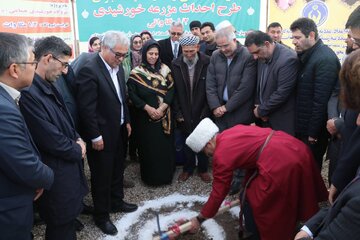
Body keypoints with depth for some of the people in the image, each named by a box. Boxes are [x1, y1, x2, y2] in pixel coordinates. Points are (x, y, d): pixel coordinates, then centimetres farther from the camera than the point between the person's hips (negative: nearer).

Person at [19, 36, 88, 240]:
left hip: (68, 166, 9)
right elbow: (50, 140, -25)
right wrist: (77, 151, -8)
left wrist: (78, 139, -2)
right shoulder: (28, 93, -26)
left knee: (68, 219, 25)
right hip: (57, 175, -9)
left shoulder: (48, 87, 4)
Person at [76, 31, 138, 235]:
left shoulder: (118, 67, 4)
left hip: (119, 130, 8)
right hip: (102, 134, -7)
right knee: (102, 176, 8)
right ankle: (102, 216, 26)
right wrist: (95, 136, -18)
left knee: (117, 170, 22)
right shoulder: (89, 70, -21)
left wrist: (127, 121, 13)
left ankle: (116, 201, 43)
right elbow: (86, 108, -21)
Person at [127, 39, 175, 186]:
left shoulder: (165, 69, 5)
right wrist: (147, 108, -16)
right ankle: (150, 177, 18)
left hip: (164, 115, 2)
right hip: (145, 116, -2)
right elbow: (132, 94, -6)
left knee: (165, 145, 7)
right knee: (149, 146, 3)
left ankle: (166, 174, 23)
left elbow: (171, 90, -2)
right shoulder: (136, 72, -2)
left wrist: (162, 108, -14)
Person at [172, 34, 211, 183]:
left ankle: (203, 169, 30)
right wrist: (178, 113, -4)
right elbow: (174, 91, -1)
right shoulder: (176, 64, -4)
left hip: (202, 113, -1)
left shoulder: (208, 63, -10)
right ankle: (188, 169, 32)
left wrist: (206, 111, -10)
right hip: (185, 114, 2)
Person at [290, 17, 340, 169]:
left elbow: (321, 100, -22)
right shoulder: (306, 55, 8)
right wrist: (299, 127, 10)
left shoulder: (325, 59, -20)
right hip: (302, 126, 8)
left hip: (313, 130, -8)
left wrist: (313, 133, -18)